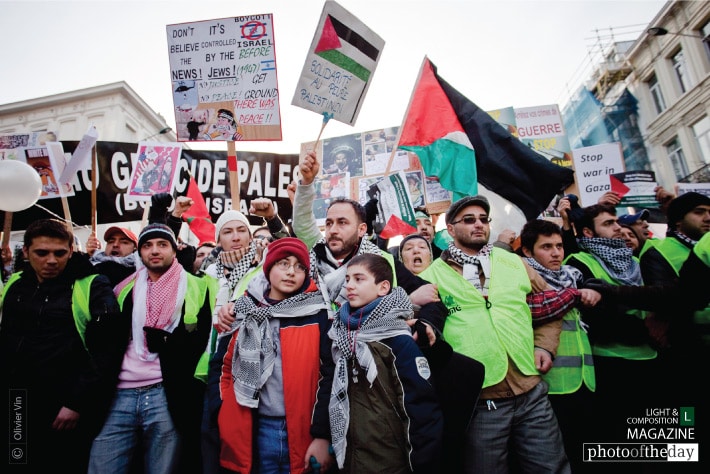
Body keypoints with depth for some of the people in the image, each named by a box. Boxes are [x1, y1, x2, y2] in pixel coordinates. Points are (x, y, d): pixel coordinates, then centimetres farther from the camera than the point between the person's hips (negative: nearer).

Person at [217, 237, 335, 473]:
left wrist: (322, 434, -8)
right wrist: (226, 421, 7)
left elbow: (328, 375, -7)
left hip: (304, 429, -2)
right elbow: (225, 367, 10)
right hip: (257, 429, 3)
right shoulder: (245, 311, 2)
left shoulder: (317, 314, -7)